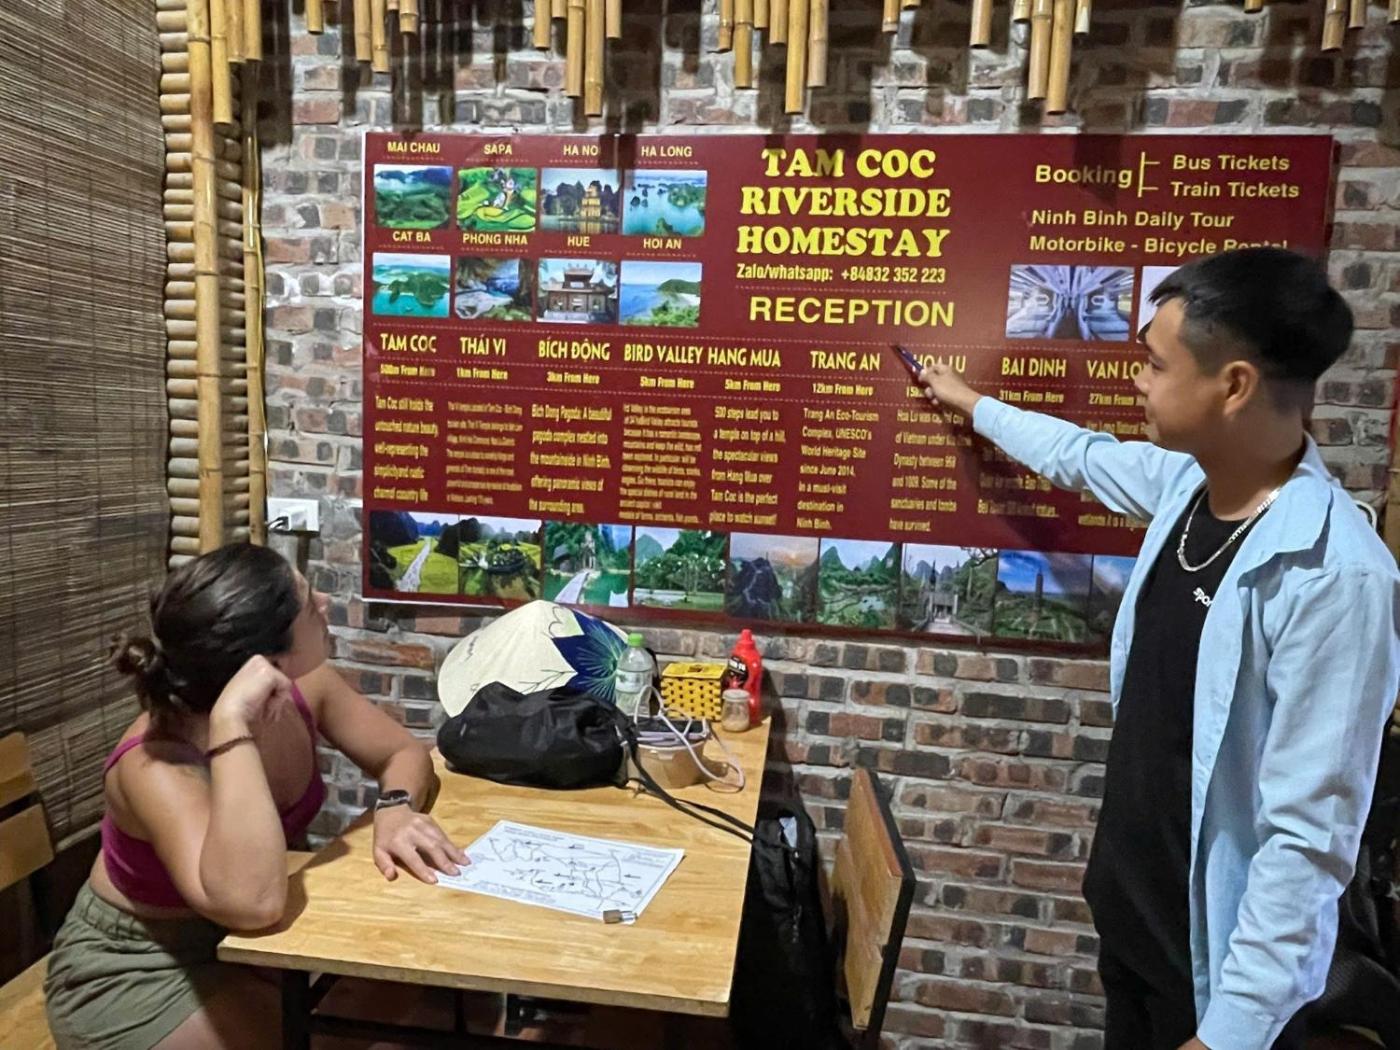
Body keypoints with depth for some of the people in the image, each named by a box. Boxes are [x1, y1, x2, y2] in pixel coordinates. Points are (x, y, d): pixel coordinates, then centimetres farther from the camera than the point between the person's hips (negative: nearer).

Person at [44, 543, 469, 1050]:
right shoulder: (156, 764, -32)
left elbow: (404, 753, -4)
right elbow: (253, 902, -46)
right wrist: (232, 724, -47)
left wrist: (395, 809, -26)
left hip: (237, 936, 6)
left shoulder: (304, 686, -16)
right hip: (136, 971, -5)